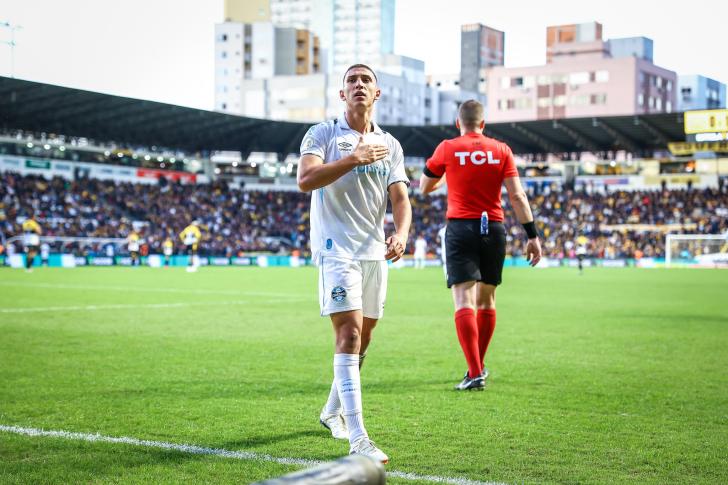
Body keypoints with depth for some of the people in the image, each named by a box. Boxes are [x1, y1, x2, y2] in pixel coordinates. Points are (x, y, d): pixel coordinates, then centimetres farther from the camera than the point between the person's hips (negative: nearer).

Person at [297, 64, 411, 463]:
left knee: (362, 337, 12)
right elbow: (305, 179, -16)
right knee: (349, 333, -17)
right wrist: (354, 159, -22)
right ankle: (357, 437, -20)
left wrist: (401, 233, -13)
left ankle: (333, 411, 35)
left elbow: (400, 198, 7)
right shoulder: (322, 134, 0)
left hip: (374, 251, 6)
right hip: (335, 247, -6)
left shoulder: (390, 145, 13)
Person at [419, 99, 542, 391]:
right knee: (486, 301, 16)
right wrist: (532, 236, 0)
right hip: (494, 229, 3)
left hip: (460, 227, -3)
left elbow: (424, 187, 14)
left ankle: (475, 374, -18)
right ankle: (478, 367, 28)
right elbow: (517, 196, -2)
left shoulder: (447, 149, 0)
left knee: (464, 302, -7)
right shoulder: (501, 150, 4)